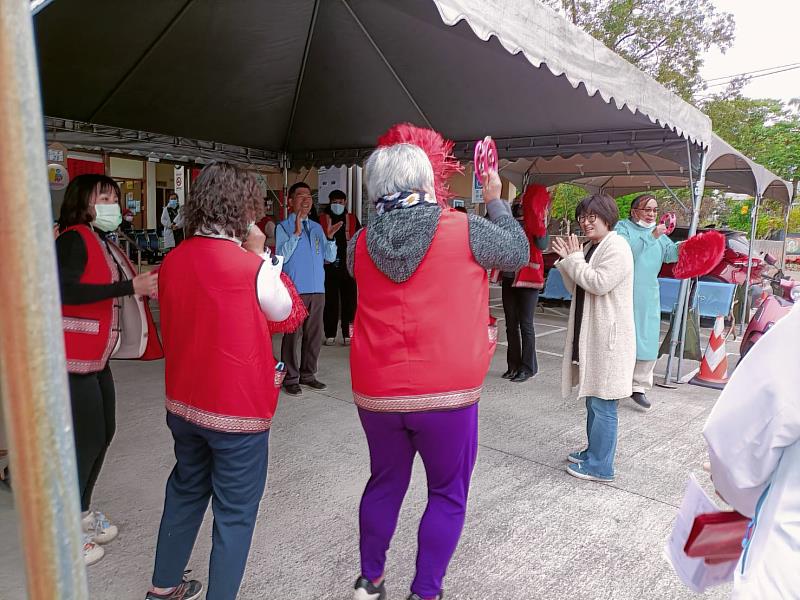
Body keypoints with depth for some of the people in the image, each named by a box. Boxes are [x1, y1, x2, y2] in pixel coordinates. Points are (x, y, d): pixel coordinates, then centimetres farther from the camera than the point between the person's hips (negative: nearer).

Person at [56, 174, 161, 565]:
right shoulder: (74, 239, -13)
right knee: (86, 438, -3)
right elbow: (64, 290, -27)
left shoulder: (107, 246, 14)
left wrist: (146, 288, -1)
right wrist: (129, 287, -27)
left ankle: (82, 513, 34)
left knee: (103, 433, 16)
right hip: (70, 358, -9)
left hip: (96, 357, 9)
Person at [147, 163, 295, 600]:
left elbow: (181, 323, 9)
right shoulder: (252, 267, -20)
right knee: (235, 512, 10)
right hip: (237, 409, -7)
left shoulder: (172, 261, -2)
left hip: (183, 404, 7)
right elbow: (282, 309, -1)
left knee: (185, 491, 25)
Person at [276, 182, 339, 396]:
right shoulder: (283, 227, 0)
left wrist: (330, 238, -6)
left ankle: (308, 374, 24)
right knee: (292, 334, 0)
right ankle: (291, 378, 11)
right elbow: (282, 256, -13)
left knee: (314, 334, 11)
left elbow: (330, 258, 12)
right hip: (294, 290, -5)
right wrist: (296, 232, -20)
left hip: (317, 289, 5)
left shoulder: (317, 228, 15)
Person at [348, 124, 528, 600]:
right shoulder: (465, 230, -10)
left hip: (377, 393, 4)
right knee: (448, 495, 17)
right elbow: (518, 254, 6)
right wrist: (496, 201, 19)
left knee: (384, 484, 23)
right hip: (447, 393, -3)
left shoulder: (361, 243, -2)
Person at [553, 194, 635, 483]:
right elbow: (576, 289, 16)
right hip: (590, 335, 10)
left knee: (602, 404, -2)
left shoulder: (617, 246, -12)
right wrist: (567, 259, 4)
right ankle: (594, 451, 32)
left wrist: (574, 259, -12)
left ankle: (600, 466, 8)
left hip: (608, 337, -9)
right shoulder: (590, 247, 16)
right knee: (592, 399, 18)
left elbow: (599, 283, -22)